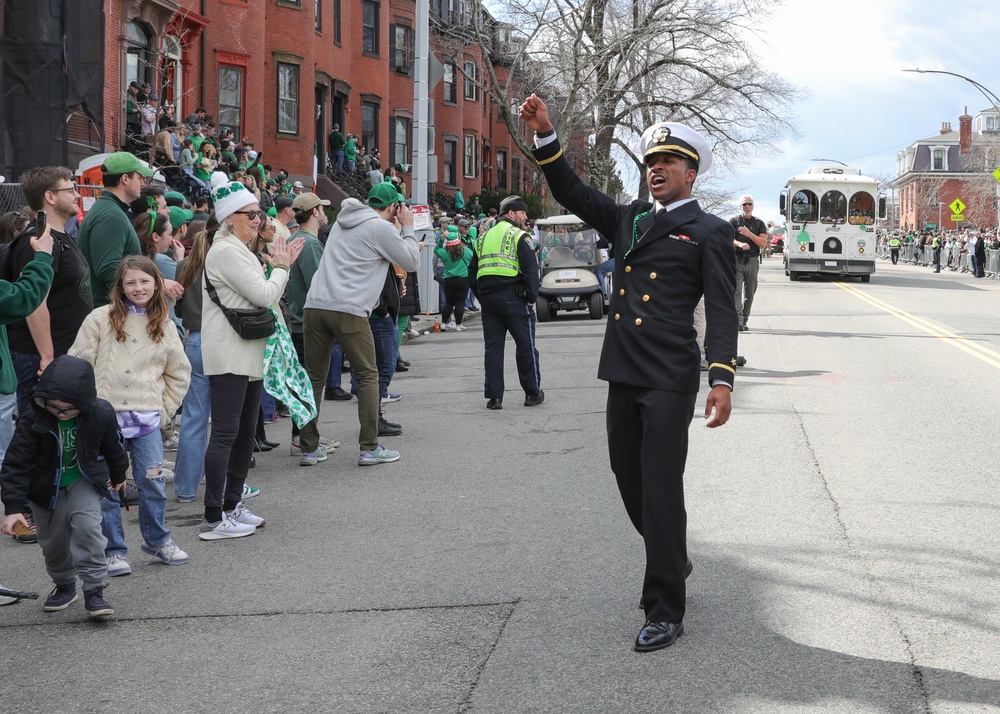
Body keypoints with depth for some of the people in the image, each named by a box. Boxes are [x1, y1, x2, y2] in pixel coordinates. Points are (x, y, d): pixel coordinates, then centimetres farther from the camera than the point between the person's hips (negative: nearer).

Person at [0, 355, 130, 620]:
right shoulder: (33, 420, -25)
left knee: (86, 526, -20)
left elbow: (112, 447, 2)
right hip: (47, 488, 1)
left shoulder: (101, 414, -20)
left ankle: (94, 590, -11)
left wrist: (118, 477, 18)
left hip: (85, 482, -1)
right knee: (53, 540, 8)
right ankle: (64, 586, 34)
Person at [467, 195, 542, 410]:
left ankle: (494, 396, 3)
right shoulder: (519, 236, -5)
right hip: (512, 297, -6)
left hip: (487, 297, 6)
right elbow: (530, 269, -12)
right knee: (526, 345, 5)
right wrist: (531, 298, -3)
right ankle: (533, 393, 11)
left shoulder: (483, 237, 16)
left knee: (493, 347, 7)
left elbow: (472, 271, 18)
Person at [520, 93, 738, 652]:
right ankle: (672, 562, 40)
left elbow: (723, 312, -8)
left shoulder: (708, 233, -1)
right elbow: (572, 193, 14)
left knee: (661, 490, -7)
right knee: (631, 483, 16)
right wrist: (545, 135, 1)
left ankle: (666, 611, 0)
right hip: (624, 377, 7)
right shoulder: (628, 219, 17)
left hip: (670, 381, -6)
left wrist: (722, 380, -18)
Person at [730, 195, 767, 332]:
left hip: (752, 260, 3)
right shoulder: (734, 221, 7)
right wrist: (739, 244, -25)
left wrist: (749, 234, -13)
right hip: (737, 259, -3)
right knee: (737, 291, -15)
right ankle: (738, 319, -24)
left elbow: (763, 243, 1)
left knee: (749, 293, 5)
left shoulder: (759, 223, 12)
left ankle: (744, 320, 14)